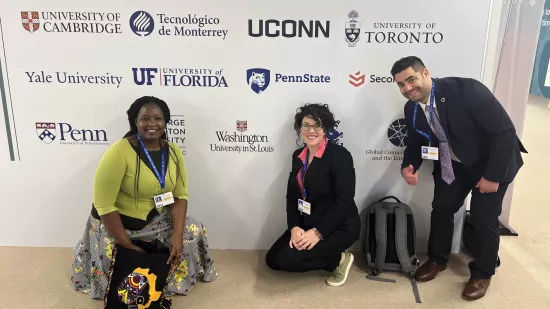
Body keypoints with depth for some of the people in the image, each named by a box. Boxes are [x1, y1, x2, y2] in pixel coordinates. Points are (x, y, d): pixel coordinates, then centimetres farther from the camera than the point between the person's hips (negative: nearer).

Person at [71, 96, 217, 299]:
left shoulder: (173, 152, -7)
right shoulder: (119, 153, -26)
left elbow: (179, 196, -5)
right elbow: (104, 205, -25)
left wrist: (177, 235, -18)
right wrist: (127, 246, -22)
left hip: (154, 218, 6)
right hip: (116, 222, -5)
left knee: (193, 232, -2)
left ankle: (171, 280, 23)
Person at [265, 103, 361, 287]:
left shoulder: (339, 155, -15)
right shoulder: (298, 156, 6)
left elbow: (344, 201, -21)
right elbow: (292, 195, 4)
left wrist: (318, 232, -26)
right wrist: (294, 227, -13)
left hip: (338, 227, -8)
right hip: (307, 224, 8)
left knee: (288, 259, -21)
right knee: (272, 260, 1)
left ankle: (340, 259, 1)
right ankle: (331, 259, 12)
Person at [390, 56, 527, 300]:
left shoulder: (466, 90, -32)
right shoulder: (411, 109, -12)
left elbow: (505, 131, -28)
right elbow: (416, 142, 4)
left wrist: (492, 176, -24)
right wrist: (408, 166, -18)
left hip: (491, 163, -5)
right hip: (452, 164, 5)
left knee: (483, 218, -2)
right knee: (441, 208, 5)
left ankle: (482, 274, 22)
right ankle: (437, 259, 31)